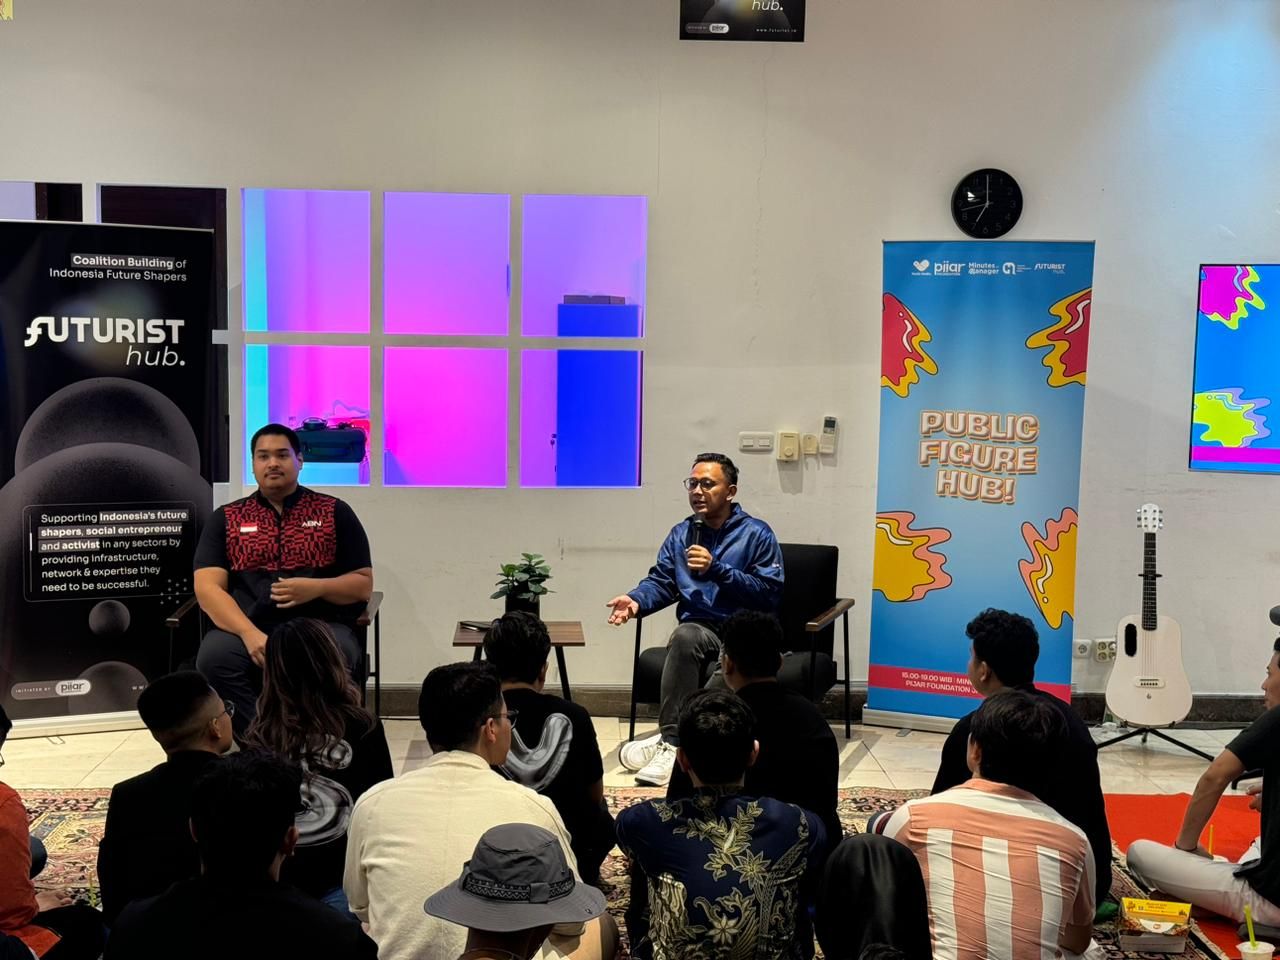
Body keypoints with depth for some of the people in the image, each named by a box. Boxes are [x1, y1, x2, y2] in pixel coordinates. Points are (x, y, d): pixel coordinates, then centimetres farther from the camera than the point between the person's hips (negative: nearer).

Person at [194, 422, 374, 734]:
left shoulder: (334, 512, 15)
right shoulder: (226, 519, 16)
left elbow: (363, 584, 13)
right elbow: (207, 588, 3)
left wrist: (316, 588, -9)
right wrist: (250, 634, -15)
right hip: (246, 628, 1)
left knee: (338, 658, -35)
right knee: (214, 656, -33)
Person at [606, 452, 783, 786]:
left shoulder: (756, 534, 3)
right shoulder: (681, 534, 18)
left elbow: (769, 593, -7)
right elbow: (661, 582, 10)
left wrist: (716, 569, -13)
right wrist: (635, 600, -12)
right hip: (700, 631, 3)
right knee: (685, 635, -35)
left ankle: (669, 740, -22)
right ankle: (673, 738, -29)